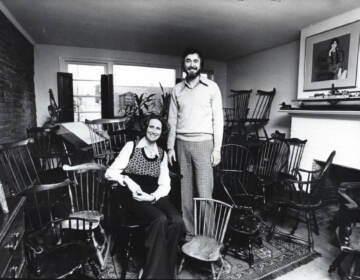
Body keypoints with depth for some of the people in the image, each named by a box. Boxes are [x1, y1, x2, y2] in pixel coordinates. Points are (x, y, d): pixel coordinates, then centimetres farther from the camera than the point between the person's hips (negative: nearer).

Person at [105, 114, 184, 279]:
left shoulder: (162, 154, 13)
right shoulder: (131, 146, 4)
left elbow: (165, 185, 7)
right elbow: (110, 173, -1)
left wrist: (152, 196, -12)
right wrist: (127, 179, -19)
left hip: (154, 196, 3)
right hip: (133, 197, -3)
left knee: (177, 221, -26)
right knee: (161, 219, -31)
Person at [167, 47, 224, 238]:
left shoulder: (211, 87, 4)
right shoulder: (177, 89, 12)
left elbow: (218, 119, 0)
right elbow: (172, 120, 12)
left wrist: (217, 148, -7)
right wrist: (170, 147, 5)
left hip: (203, 143, -3)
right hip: (182, 144, 3)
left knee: (204, 192, -4)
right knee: (186, 191, 7)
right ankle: (189, 232, 20)